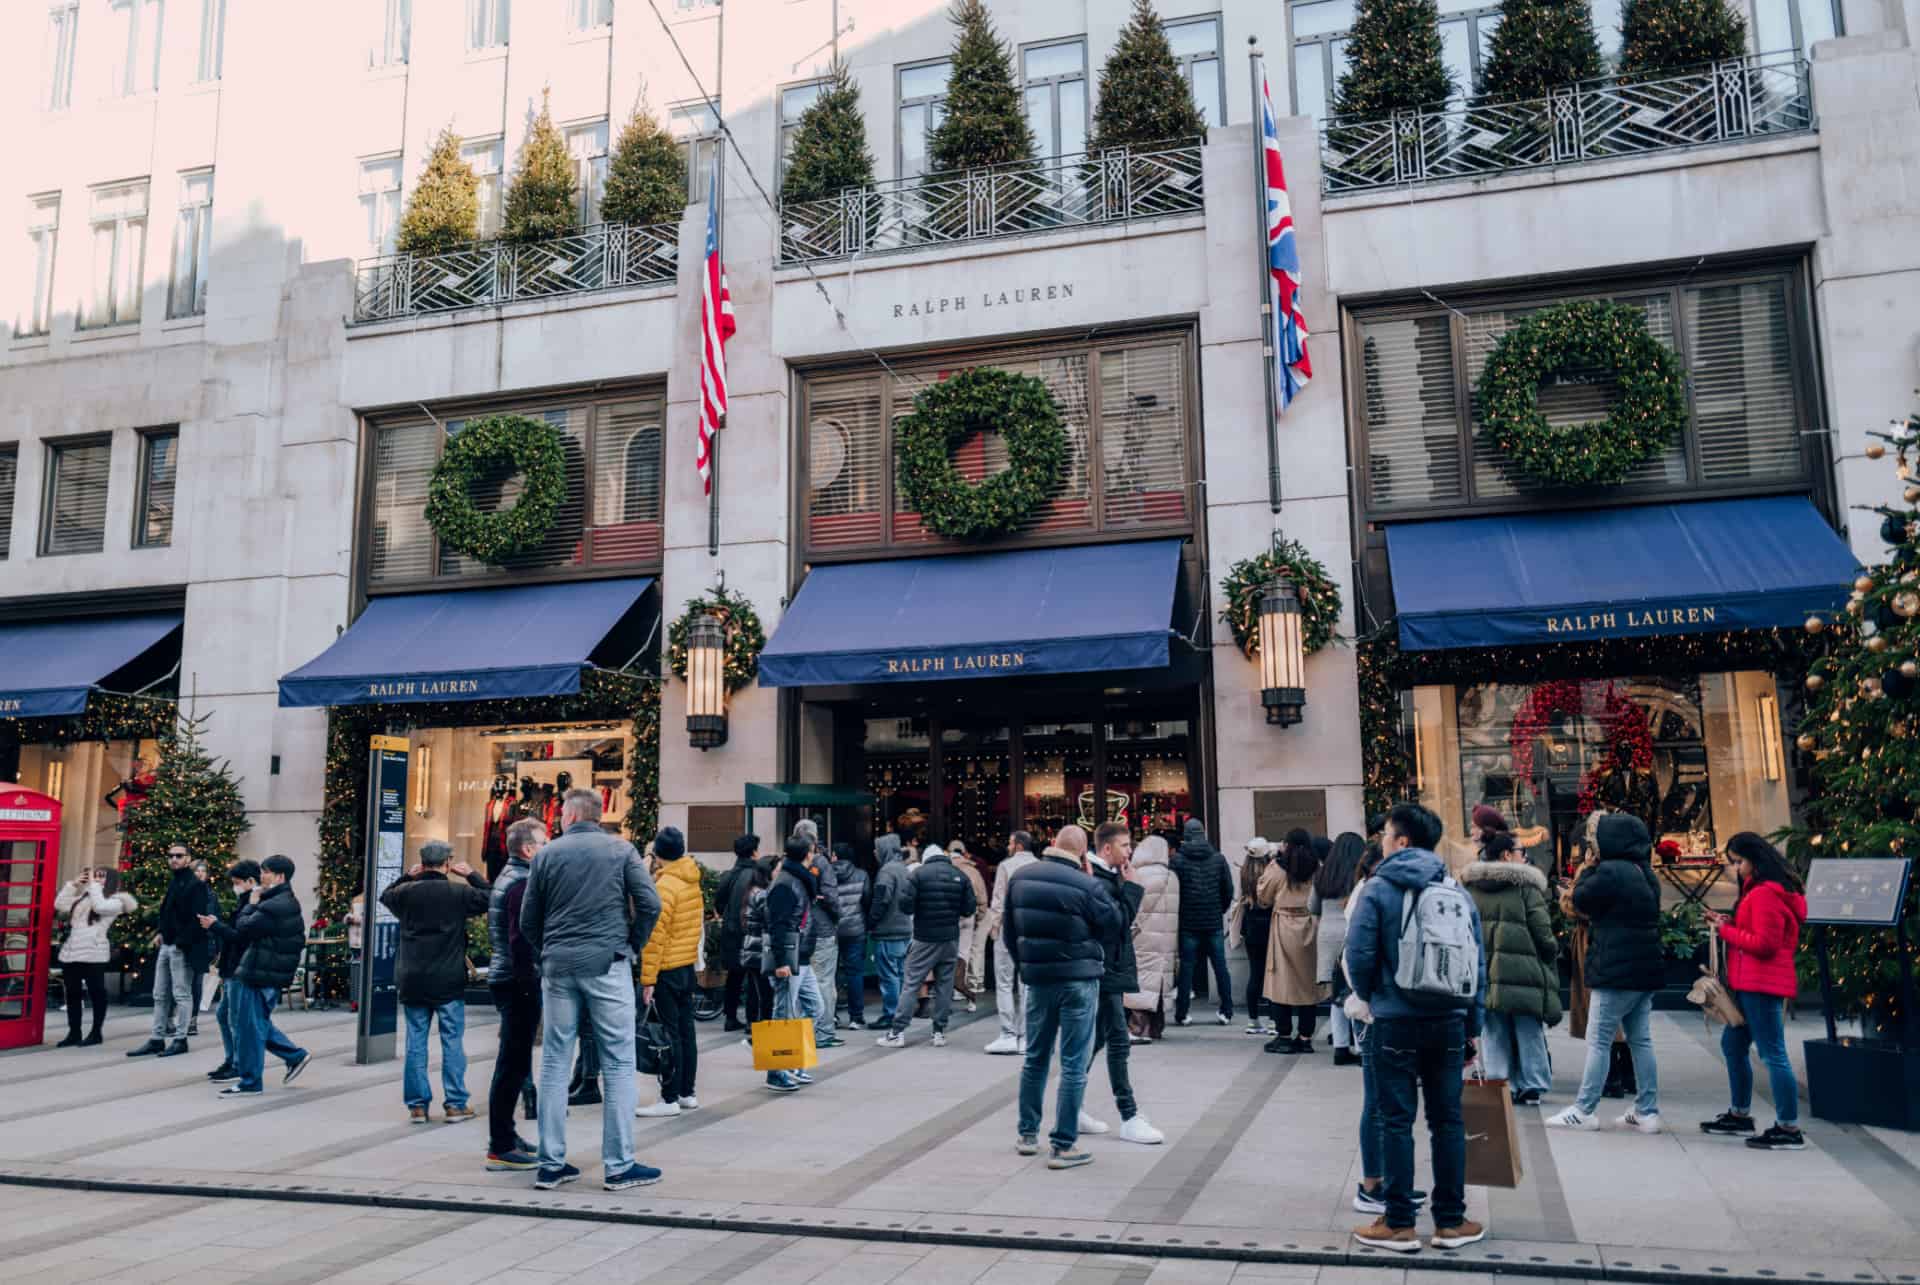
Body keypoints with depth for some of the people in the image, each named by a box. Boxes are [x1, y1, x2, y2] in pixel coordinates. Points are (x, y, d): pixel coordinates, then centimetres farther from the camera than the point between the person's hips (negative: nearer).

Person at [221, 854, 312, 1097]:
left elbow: (243, 928, -18)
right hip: (272, 974, 10)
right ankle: (295, 1055, 23)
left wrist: (251, 903, -5)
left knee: (250, 1026, -1)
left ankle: (249, 1081, 8)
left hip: (260, 975, -10)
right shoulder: (289, 904, 13)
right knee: (260, 1023, 20)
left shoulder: (273, 907, -21)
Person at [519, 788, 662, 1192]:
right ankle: (620, 1165, 2)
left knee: (554, 1063, 9)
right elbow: (650, 903, -6)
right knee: (618, 1063, 2)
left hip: (558, 967, 3)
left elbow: (527, 920, 7)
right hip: (607, 964, -2)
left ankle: (551, 1164, 13)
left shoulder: (548, 855, 6)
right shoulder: (620, 849, 1)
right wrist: (634, 946, 6)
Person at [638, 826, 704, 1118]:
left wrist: (648, 978, -18)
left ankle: (670, 1099, 0)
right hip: (688, 964, 8)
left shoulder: (664, 886, -17)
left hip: (667, 969, -8)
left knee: (669, 1034, -4)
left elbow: (655, 937, -19)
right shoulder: (692, 882, 6)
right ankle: (687, 1093, 20)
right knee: (686, 1029, 12)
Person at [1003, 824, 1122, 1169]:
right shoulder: (1086, 885, -17)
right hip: (1078, 981, -5)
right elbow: (1113, 927, -4)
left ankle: (1027, 1134, 28)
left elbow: (1010, 931, 8)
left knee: (1035, 1058, 19)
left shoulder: (1019, 879, 0)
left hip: (1037, 979, 5)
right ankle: (1063, 1146, 5)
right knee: (1073, 1065, 3)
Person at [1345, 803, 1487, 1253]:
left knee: (1397, 1122, 3)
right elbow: (1477, 962, 7)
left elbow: (1359, 955, -11)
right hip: (1448, 1021, 4)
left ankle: (1399, 1224, 6)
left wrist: (1369, 996, 9)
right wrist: (1472, 1024, 14)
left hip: (1396, 1021, -4)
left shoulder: (1378, 889, -8)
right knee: (1447, 1120, 11)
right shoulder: (1456, 891, 5)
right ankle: (1451, 1221, 18)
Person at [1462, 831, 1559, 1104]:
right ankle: (1531, 1086, 13)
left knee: (1493, 1032, 8)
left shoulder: (1469, 887, 7)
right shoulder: (1526, 887, -5)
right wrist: (1552, 952, 12)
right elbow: (1543, 934, -6)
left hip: (1481, 971, 3)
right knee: (1528, 1031, 9)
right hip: (1522, 969, -3)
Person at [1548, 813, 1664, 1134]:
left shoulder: (1610, 872, -16)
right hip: (1646, 968, 9)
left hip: (1617, 971, -9)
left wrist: (1591, 868, 7)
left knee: (1598, 1042, -3)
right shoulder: (1645, 873, 12)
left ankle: (1583, 1111, 1)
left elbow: (1580, 899, -4)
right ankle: (1647, 1112, 15)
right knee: (1641, 1041, 12)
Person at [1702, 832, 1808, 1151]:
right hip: (1751, 983, 11)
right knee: (1732, 1045, 17)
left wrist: (1726, 931, -10)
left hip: (1762, 985, -11)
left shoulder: (1764, 893, -15)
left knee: (1772, 1055, -7)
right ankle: (1739, 1115, 26)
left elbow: (1764, 943, -19)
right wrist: (1729, 924, 4)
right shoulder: (1758, 889, 17)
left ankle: (1789, 1130, -2)